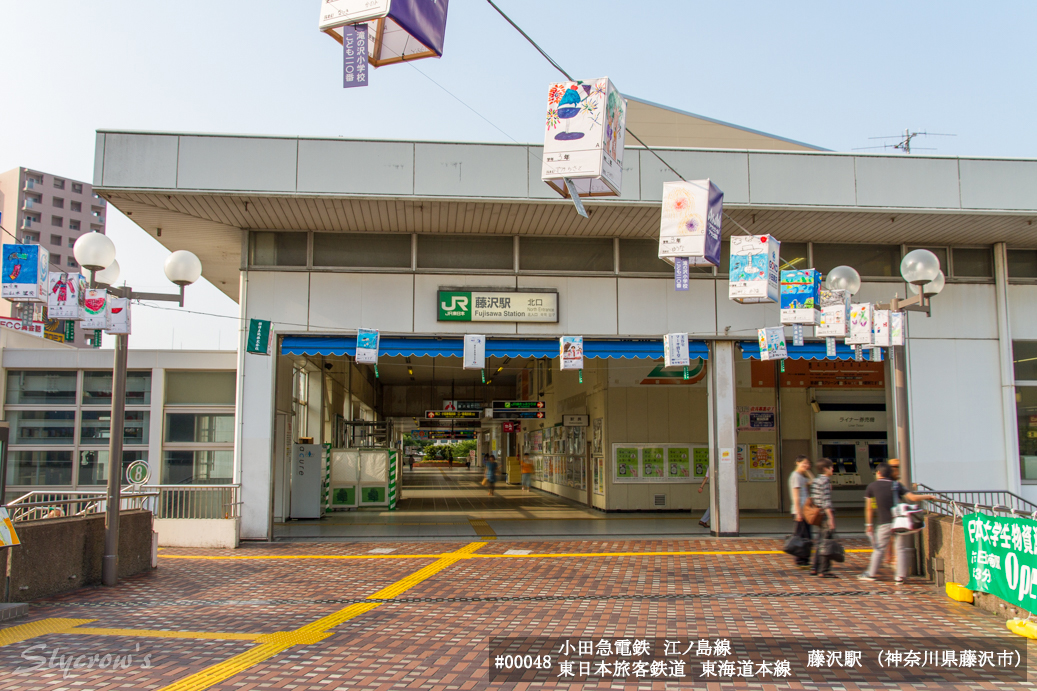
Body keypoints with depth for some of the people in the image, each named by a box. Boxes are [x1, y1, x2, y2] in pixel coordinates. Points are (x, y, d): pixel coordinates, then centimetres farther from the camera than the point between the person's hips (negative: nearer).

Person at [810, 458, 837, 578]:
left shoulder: (815, 481, 13)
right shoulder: (825, 480, -13)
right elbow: (826, 501, -19)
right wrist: (831, 518, -20)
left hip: (819, 515, 9)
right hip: (826, 514, -9)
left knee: (820, 542, 15)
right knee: (825, 543, -4)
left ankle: (815, 569, 18)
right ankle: (824, 571, -2)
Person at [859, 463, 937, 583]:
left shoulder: (872, 487, 3)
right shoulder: (896, 485, 4)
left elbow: (869, 508, 4)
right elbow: (913, 498, -4)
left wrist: (869, 524, 11)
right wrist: (928, 496, 13)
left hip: (884, 523, 0)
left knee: (879, 549, 11)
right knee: (901, 549, 5)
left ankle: (871, 574, 15)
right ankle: (900, 576, 0)